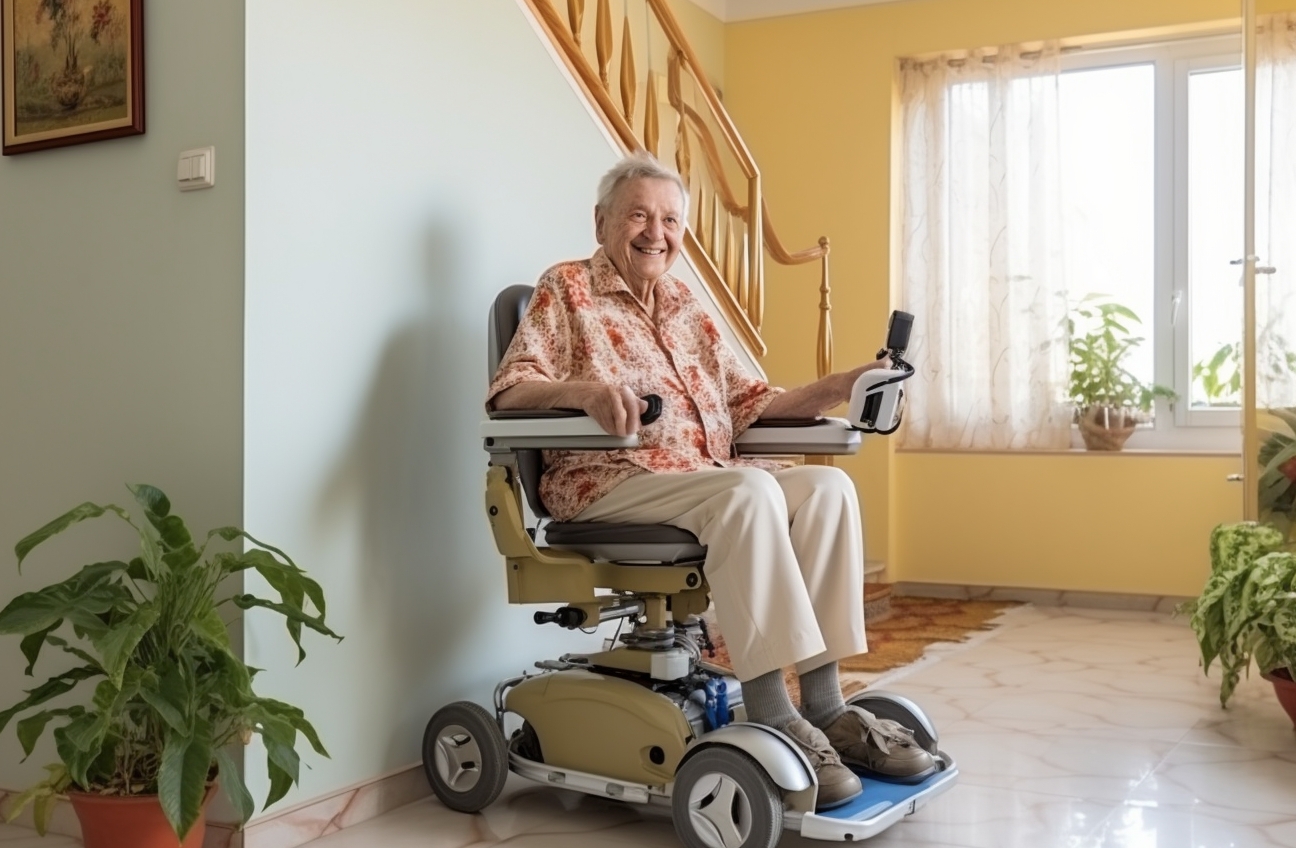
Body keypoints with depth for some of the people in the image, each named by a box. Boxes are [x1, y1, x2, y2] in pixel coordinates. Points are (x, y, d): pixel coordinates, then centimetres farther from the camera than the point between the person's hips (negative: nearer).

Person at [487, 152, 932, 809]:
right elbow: (509, 390, -8)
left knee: (827, 486, -19)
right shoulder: (566, 289, 5)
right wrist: (585, 390, -29)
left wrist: (842, 385, 1)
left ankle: (823, 702, -20)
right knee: (750, 490, -33)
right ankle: (770, 715, -29)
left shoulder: (685, 305, 21)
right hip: (608, 483, -6)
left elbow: (751, 404, 16)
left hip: (708, 478, 6)